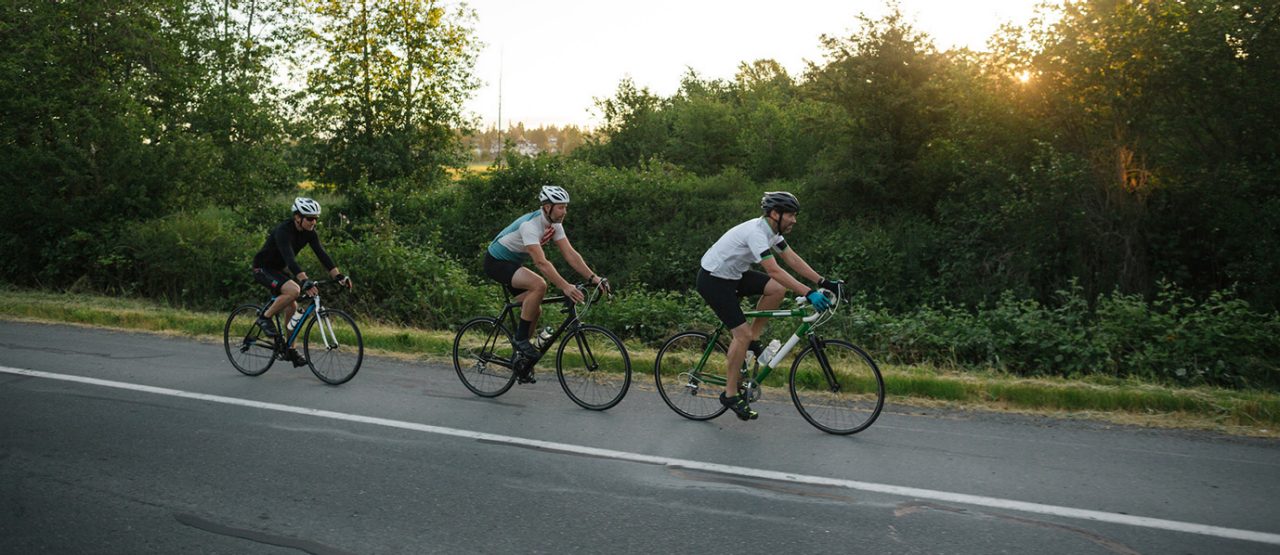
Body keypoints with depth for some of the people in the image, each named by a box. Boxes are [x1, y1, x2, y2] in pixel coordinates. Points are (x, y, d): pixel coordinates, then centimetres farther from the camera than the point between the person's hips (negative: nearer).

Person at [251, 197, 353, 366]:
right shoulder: (283, 231, -30)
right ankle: (265, 317, -11)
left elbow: (322, 254, -11)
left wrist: (339, 276, -21)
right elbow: (290, 259, -42)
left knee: (292, 306, 1)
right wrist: (305, 281, -54)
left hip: (279, 269, 8)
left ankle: (290, 350, 11)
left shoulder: (309, 232, -7)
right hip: (263, 269, -8)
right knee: (293, 290, -31)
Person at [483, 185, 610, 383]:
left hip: (513, 263, 9)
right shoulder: (530, 225, -31)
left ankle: (521, 357, 17)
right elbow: (541, 262, -40)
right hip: (496, 262, -9)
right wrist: (565, 287, -47)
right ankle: (521, 339, -19)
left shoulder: (554, 224, -5)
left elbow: (570, 254, -9)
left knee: (535, 310, 2)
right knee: (539, 285, -30)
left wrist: (593, 277, -19)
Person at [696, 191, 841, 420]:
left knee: (777, 289, -6)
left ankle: (753, 340, 6)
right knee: (742, 334, -13)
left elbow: (793, 259, 5)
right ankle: (730, 394, -1)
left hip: (733, 275, 9)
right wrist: (809, 293, -39)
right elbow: (774, 270, -35)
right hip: (713, 280, -9)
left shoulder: (771, 231, 2)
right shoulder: (756, 232, -27)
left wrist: (823, 282, -2)